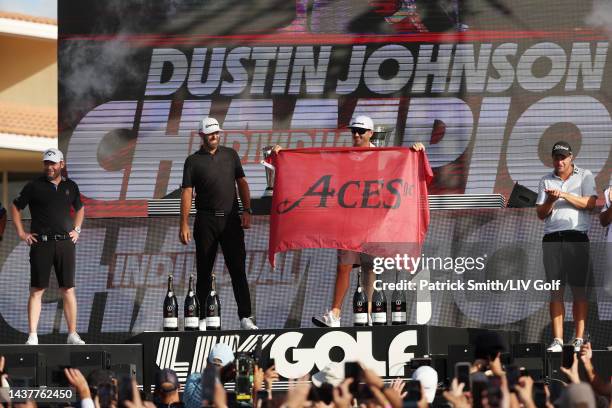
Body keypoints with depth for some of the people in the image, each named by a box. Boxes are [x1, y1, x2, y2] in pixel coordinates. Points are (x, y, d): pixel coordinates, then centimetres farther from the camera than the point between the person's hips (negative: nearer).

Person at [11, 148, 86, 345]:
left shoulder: (70, 186, 10)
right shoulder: (35, 186, 0)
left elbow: (80, 208, 27)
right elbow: (15, 207, 6)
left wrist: (76, 229, 15)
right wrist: (21, 233, 0)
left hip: (65, 243, 3)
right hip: (41, 244, -3)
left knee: (68, 290, 3)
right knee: (36, 290, -4)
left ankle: (72, 334, 9)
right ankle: (32, 336, -4)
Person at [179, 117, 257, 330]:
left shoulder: (230, 155, 11)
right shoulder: (193, 161, 2)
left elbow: (242, 183, 13)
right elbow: (187, 193, -2)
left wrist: (247, 211, 1)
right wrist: (184, 224, -9)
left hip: (231, 219, 1)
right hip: (206, 221, -1)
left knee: (238, 269, -2)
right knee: (204, 271, 3)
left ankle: (245, 317, -2)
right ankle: (202, 318, 8)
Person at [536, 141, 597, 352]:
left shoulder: (585, 176, 9)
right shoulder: (546, 181, 17)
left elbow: (590, 203, -5)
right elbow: (541, 214, 12)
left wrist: (564, 195, -13)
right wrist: (550, 200, -8)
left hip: (577, 237, -2)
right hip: (552, 238, 3)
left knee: (579, 289, -4)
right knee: (556, 290, -1)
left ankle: (579, 339, -3)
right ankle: (557, 340, -3)